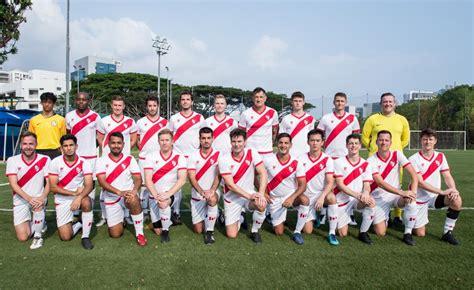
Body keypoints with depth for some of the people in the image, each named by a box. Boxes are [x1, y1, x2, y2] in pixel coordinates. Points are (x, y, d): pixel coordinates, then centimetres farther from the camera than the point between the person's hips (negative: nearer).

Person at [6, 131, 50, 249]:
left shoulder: (45, 160, -5)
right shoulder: (12, 160, -4)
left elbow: (49, 182, -8)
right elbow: (13, 184, -11)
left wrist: (42, 197, -27)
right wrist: (28, 198, -26)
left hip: (38, 198, -1)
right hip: (20, 201, 1)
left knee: (38, 204, -37)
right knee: (22, 237, -6)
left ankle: (38, 235, -13)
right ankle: (35, 224, 29)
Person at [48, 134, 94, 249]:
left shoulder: (84, 163, -8)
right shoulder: (55, 162, -7)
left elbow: (89, 185, -16)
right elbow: (53, 187, -10)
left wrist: (79, 197, -35)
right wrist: (74, 193, -17)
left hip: (79, 196, 0)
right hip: (62, 201, 0)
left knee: (86, 203, -38)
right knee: (66, 237, -10)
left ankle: (85, 237, -19)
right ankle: (78, 225, 27)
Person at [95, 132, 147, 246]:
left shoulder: (130, 159, -2)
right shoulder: (102, 161, -4)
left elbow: (138, 179, -8)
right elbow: (101, 181, -16)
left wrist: (134, 191, -30)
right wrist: (119, 192, -30)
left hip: (128, 195, -1)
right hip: (111, 199, 1)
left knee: (134, 200, -38)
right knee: (115, 234, -2)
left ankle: (139, 233, -20)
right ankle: (121, 218, 33)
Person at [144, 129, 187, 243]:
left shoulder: (179, 158, -6)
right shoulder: (151, 157, -4)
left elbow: (182, 179, -15)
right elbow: (148, 180, -11)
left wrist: (168, 194, -27)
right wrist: (156, 195, -26)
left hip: (172, 194, -2)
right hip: (154, 196, 2)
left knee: (164, 203, -36)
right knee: (157, 230, 4)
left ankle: (166, 231, -10)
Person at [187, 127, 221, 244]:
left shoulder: (218, 155, -6)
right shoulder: (193, 157, -2)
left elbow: (218, 176, -13)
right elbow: (192, 178, -10)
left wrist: (212, 191, -30)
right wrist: (202, 192, -26)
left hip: (213, 192, -2)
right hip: (197, 195, 2)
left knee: (212, 199, -39)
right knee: (198, 230, 2)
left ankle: (210, 231, -21)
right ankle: (208, 216, 37)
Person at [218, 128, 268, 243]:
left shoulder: (252, 153, -10)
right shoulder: (224, 160, -15)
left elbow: (263, 173, -14)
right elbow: (230, 185, -17)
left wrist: (261, 194, -28)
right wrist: (249, 196, -23)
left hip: (250, 194, 1)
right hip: (232, 198, -1)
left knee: (261, 204, -33)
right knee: (231, 235, -5)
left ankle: (255, 232, -4)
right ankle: (239, 219, 31)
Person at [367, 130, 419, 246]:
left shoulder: (397, 155, -5)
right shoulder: (371, 161, -12)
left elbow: (413, 174, -10)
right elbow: (380, 183, -23)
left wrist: (413, 192, -26)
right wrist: (402, 192, -33)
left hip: (396, 196, 2)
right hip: (379, 198, -2)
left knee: (411, 201, -32)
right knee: (380, 233, -11)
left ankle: (407, 234, -12)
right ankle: (384, 218, 25)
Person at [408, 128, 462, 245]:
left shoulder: (440, 157, 1)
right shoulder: (414, 159, -15)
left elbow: (447, 176, -3)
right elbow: (420, 183, -20)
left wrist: (453, 189, -24)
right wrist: (442, 192, -27)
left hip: (435, 196, 4)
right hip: (419, 199, -4)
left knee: (457, 200, -27)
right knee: (420, 234, -5)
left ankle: (447, 233, -9)